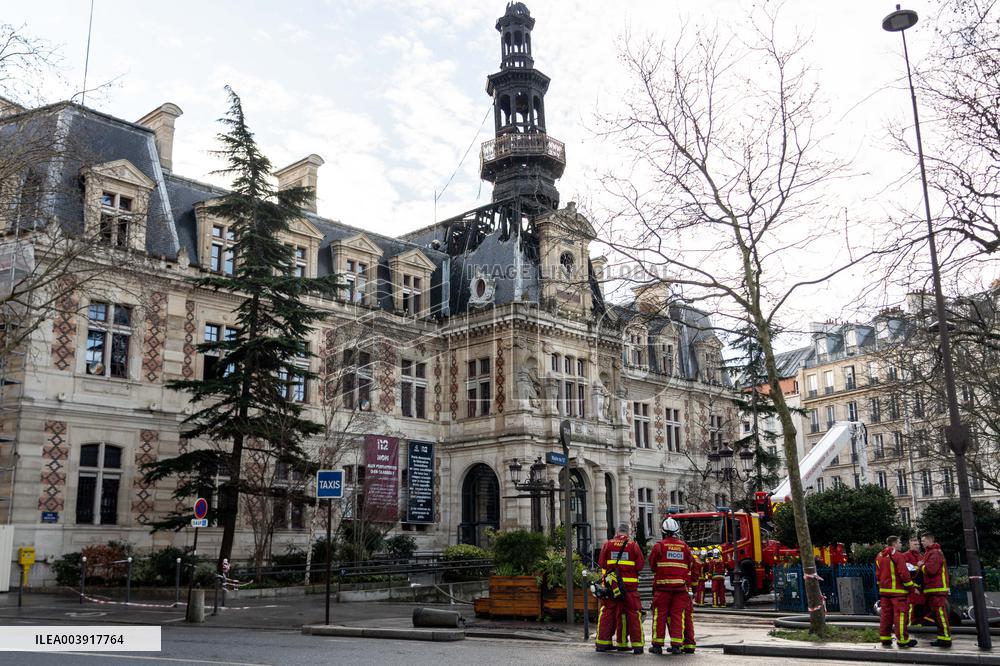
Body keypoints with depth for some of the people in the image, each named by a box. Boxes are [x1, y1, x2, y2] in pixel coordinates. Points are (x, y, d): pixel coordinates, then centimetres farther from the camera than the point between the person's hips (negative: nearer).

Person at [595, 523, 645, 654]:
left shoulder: (608, 544, 1)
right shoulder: (633, 545, -1)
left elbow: (601, 563, 4)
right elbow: (640, 564, -2)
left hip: (611, 583, 1)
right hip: (630, 584, -1)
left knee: (606, 612, 8)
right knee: (633, 613, 5)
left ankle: (602, 643, 9)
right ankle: (637, 645, 6)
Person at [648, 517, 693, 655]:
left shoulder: (659, 545, -5)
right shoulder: (684, 546, 5)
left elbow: (652, 565, 1)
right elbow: (689, 566, 11)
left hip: (663, 585, -2)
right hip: (680, 585, 3)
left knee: (660, 615, 3)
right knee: (678, 615, 6)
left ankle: (657, 645, 5)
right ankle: (676, 645, 4)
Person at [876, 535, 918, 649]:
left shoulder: (879, 556, 14)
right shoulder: (897, 555, -11)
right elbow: (904, 574, -15)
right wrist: (912, 587, -7)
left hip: (884, 590, 8)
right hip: (898, 591, -8)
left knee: (886, 614, 10)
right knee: (900, 615, -4)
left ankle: (885, 639, 12)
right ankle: (902, 640, -2)